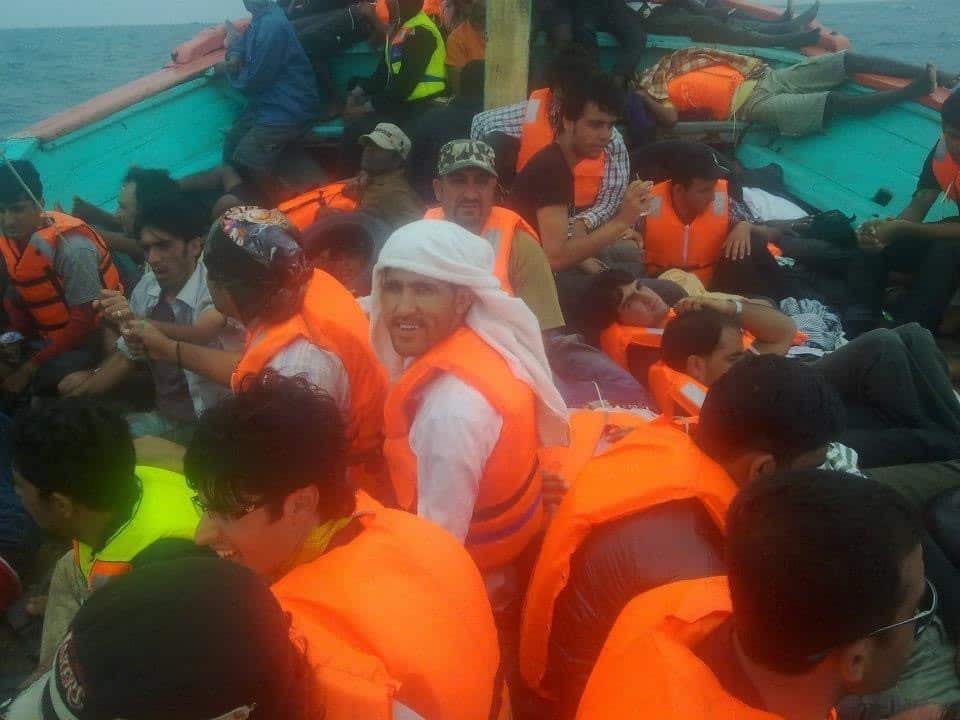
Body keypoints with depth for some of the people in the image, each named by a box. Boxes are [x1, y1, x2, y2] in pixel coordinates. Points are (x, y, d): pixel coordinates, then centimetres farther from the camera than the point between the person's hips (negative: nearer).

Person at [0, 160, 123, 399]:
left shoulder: (71, 247, -25)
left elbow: (84, 322, -22)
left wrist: (30, 367, -20)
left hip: (88, 336, -6)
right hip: (45, 334, 7)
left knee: (49, 378, -26)